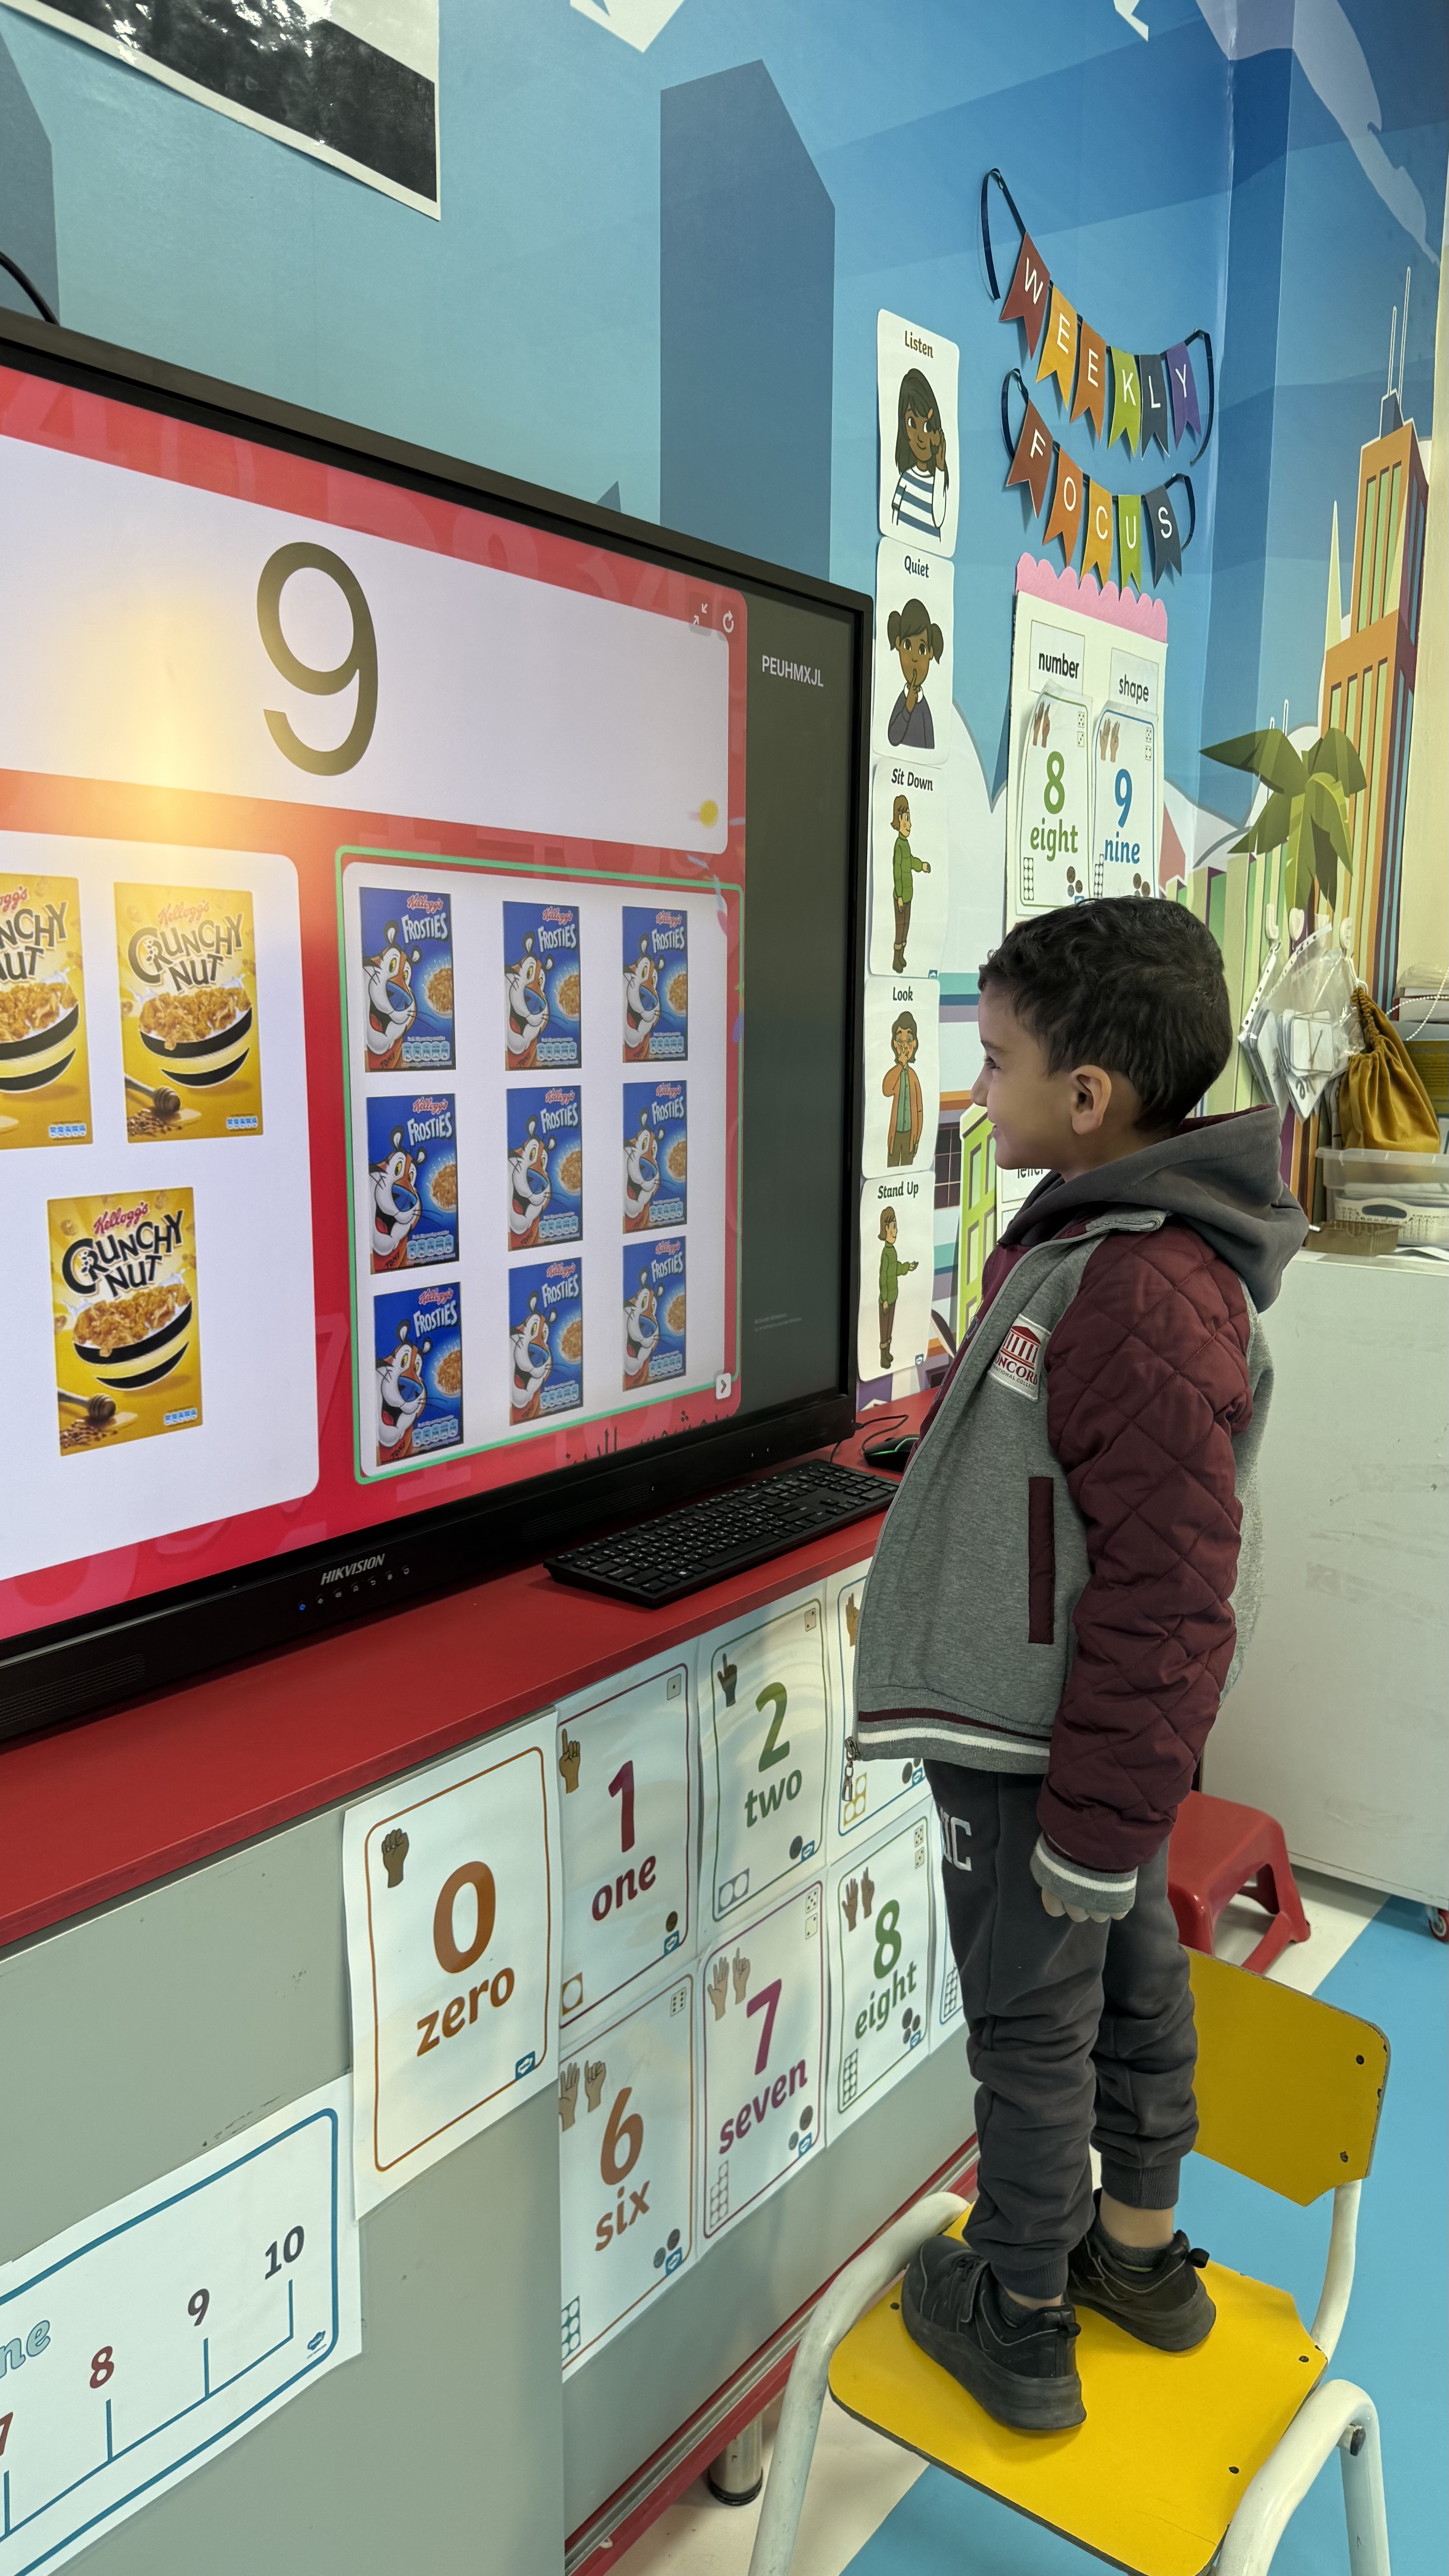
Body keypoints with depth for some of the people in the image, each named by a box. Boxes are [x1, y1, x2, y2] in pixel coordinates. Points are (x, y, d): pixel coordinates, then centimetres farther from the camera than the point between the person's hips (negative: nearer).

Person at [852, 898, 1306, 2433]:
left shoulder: (1146, 1298, -29)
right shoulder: (1093, 1233, 4)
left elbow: (1167, 1589, -27)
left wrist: (1094, 1819, -20)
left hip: (1043, 1742, -9)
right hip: (1108, 1726, 10)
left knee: (1031, 2017, 10)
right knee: (1129, 1972, 24)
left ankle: (1017, 2318, 32)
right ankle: (1139, 2246, 45)